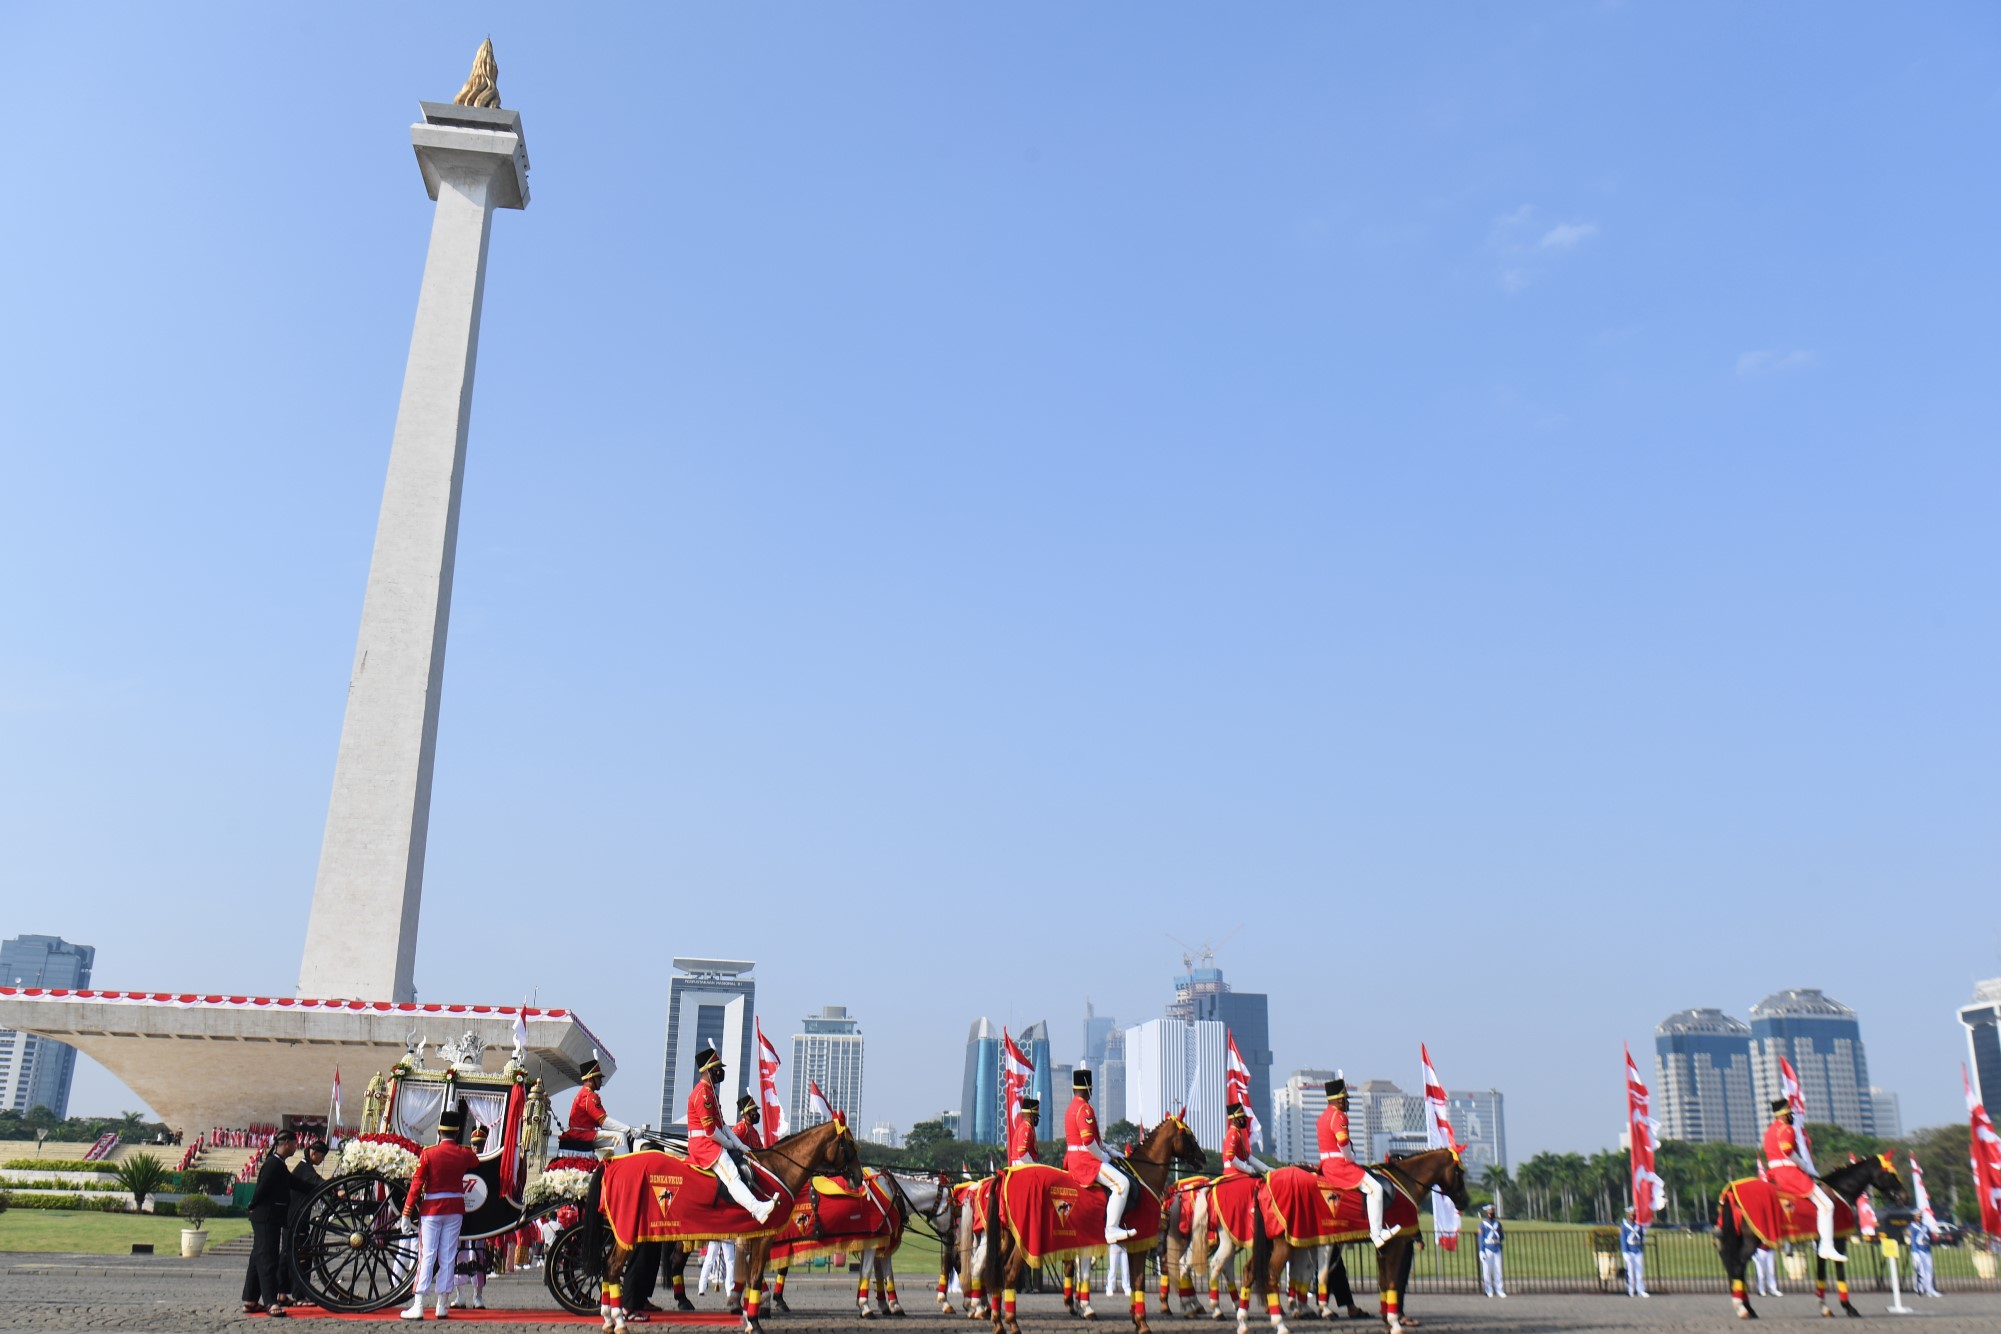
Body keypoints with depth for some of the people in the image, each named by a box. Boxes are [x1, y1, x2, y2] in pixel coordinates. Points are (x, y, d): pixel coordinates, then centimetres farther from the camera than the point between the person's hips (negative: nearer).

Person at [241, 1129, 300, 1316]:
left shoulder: (277, 1164, 16)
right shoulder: (274, 1164, -16)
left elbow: (294, 1183, 22)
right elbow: (262, 1188, -20)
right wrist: (254, 1207, -6)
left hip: (270, 1218, 10)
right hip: (266, 1218, -10)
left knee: (259, 1258, 14)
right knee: (267, 1259, -11)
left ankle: (250, 1301, 20)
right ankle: (270, 1302, -13)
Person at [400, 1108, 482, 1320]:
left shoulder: (428, 1154, -9)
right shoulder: (465, 1154, 0)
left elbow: (416, 1185, -10)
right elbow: (477, 1164, 25)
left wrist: (406, 1214, -6)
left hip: (431, 1209, -2)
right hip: (455, 1209, 2)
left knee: (427, 1256, -2)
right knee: (448, 1257, 7)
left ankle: (418, 1307, -5)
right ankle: (442, 1306, 9)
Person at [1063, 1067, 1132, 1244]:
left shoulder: (1073, 1107, 16)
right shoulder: (1084, 1108, -16)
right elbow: (1088, 1140, -26)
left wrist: (1110, 1152, 15)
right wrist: (1103, 1157, -11)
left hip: (1075, 1160, 11)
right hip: (1085, 1161, -11)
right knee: (1121, 1183, -21)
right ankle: (1111, 1229, -23)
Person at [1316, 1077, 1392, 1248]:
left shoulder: (1323, 1117, 17)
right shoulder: (1338, 1116, -14)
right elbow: (1343, 1141, -29)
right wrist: (1351, 1160, -14)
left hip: (1327, 1165, 11)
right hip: (1339, 1165, -11)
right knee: (1375, 1188, -14)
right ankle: (1376, 1233, -17)